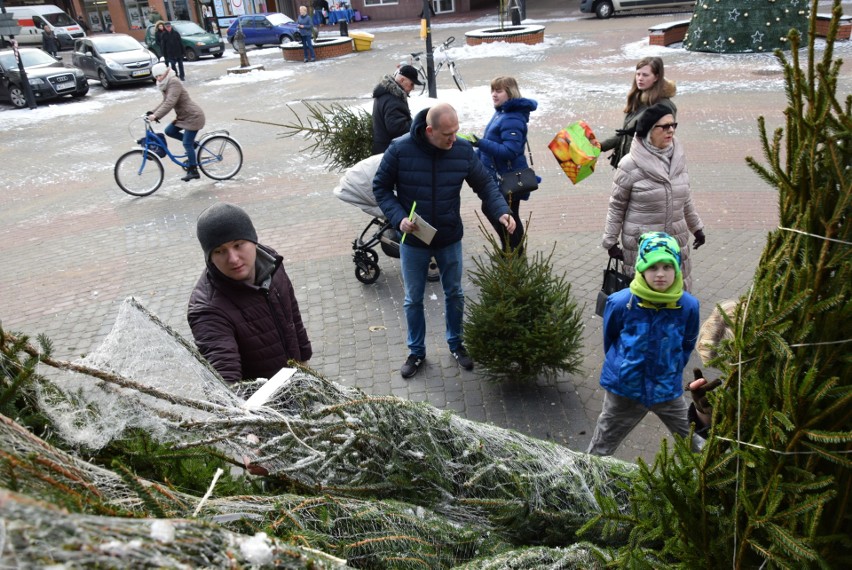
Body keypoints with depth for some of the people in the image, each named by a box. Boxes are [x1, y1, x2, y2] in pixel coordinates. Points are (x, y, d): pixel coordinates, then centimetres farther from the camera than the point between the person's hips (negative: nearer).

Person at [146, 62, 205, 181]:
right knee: (169, 131, 4)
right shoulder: (166, 84, 11)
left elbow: (170, 103, -31)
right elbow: (164, 103, 13)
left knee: (187, 144, -9)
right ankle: (192, 143, 16)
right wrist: (152, 112, -1)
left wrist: (156, 115, -37)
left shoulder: (174, 83, -19)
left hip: (193, 117, -10)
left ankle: (193, 171, 0)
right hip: (183, 116, 10)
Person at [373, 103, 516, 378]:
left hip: (450, 240, 2)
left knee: (454, 294, 17)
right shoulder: (400, 149, -18)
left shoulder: (463, 150, -12)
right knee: (413, 300, 14)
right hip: (413, 241, -1)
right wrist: (399, 218, -21)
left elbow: (485, 184, -2)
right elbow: (381, 187, -7)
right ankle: (416, 351, 34)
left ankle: (456, 344, 41)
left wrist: (502, 211, -19)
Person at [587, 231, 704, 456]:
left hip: (668, 389, 2)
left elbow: (688, 343, 6)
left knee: (696, 445, 18)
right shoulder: (620, 303, -21)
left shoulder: (688, 305, -15)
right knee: (600, 449, 14)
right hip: (624, 389, -1)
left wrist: (672, 369, 8)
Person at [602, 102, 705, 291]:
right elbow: (617, 207, -6)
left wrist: (696, 227, 20)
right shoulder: (630, 165, -13)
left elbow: (686, 199, 15)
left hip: (676, 240, 5)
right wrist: (610, 242, -4)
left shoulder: (678, 157, 2)